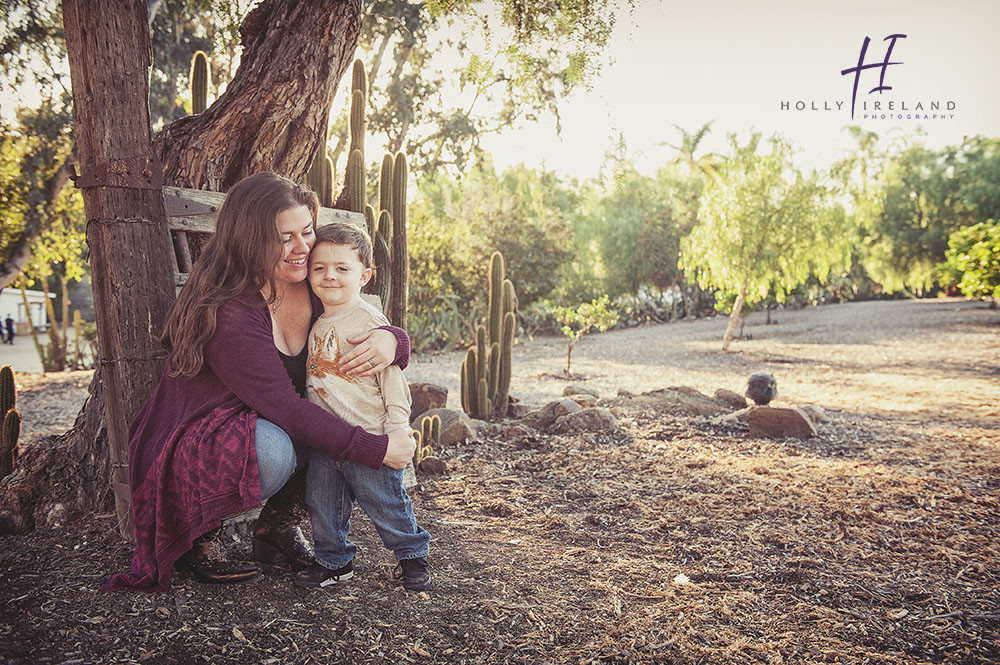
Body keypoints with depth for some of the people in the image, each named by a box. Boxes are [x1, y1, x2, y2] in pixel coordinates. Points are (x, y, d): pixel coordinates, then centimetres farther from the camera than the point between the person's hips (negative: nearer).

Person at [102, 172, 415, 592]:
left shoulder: (314, 292, -5)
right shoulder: (227, 313, -26)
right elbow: (284, 408, -31)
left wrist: (390, 340, -27)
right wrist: (377, 449, -32)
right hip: (187, 454, -7)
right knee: (272, 449, -35)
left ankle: (276, 521, 7)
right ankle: (197, 533, -5)